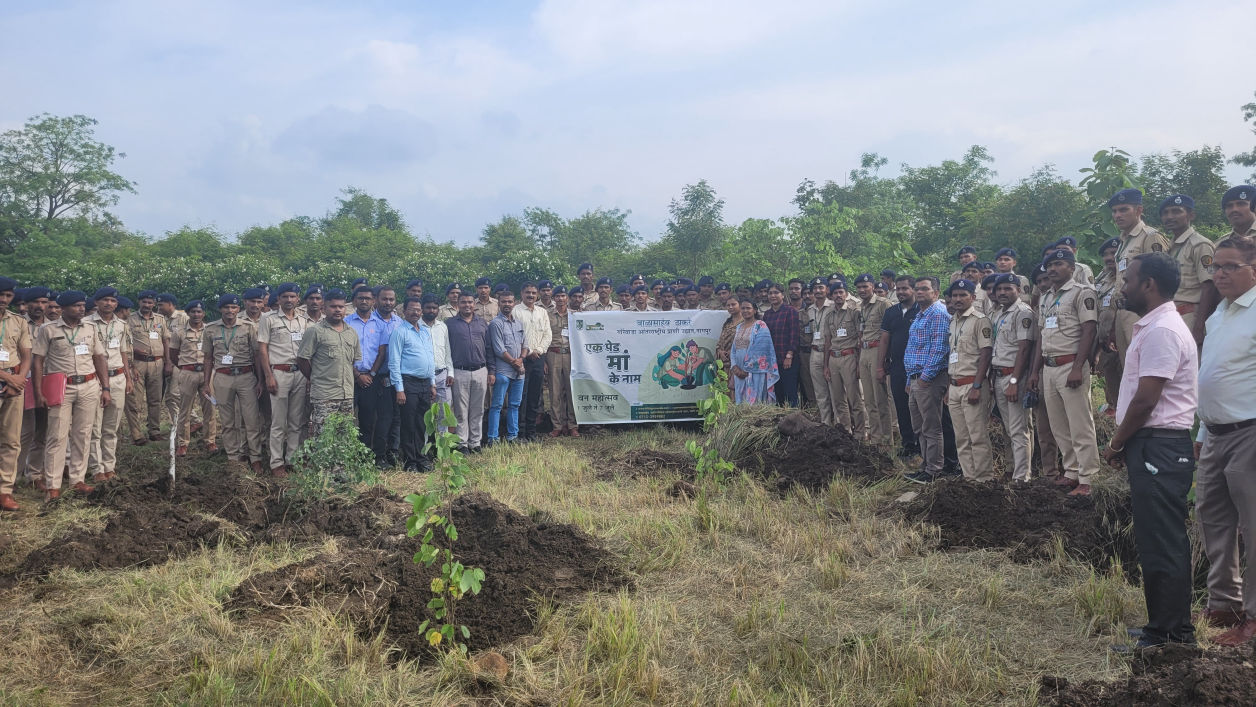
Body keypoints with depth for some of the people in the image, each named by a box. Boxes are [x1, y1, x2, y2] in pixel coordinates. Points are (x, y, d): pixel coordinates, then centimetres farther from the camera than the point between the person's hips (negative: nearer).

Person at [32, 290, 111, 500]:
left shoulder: (90, 329, 10)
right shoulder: (48, 330, -1)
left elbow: (99, 359, 13)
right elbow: (37, 361, -1)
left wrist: (105, 388, 7)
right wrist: (38, 393, -8)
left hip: (89, 387, 3)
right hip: (61, 388, -3)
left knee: (82, 435, 6)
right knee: (57, 437, -4)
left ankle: (78, 479, 14)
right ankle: (52, 486, 0)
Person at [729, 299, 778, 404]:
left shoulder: (760, 326, -5)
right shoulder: (739, 327, 15)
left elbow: (759, 351, -12)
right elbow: (734, 349, 14)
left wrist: (747, 369, -13)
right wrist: (735, 367, -2)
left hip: (755, 372, -6)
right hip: (739, 372, 6)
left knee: (754, 401, -7)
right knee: (741, 400, 6)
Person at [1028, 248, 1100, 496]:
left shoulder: (1081, 292, -5)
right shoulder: (1045, 298, 19)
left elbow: (1089, 330, -13)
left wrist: (1077, 369, -20)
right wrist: (1035, 371, 16)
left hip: (1071, 366, -8)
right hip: (1048, 368, 8)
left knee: (1080, 427, -6)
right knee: (1058, 427, 12)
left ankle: (1085, 480, -3)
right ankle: (1072, 472, 21)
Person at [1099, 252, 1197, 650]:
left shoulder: (1161, 331, -16)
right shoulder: (1152, 327, 17)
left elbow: (1145, 400, -20)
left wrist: (1117, 443, -8)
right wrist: (1124, 444, 13)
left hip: (1159, 448, -11)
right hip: (1152, 445, 11)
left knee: (1161, 543, -4)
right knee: (1165, 541, 16)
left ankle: (1165, 634, 4)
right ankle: (1176, 627, 25)